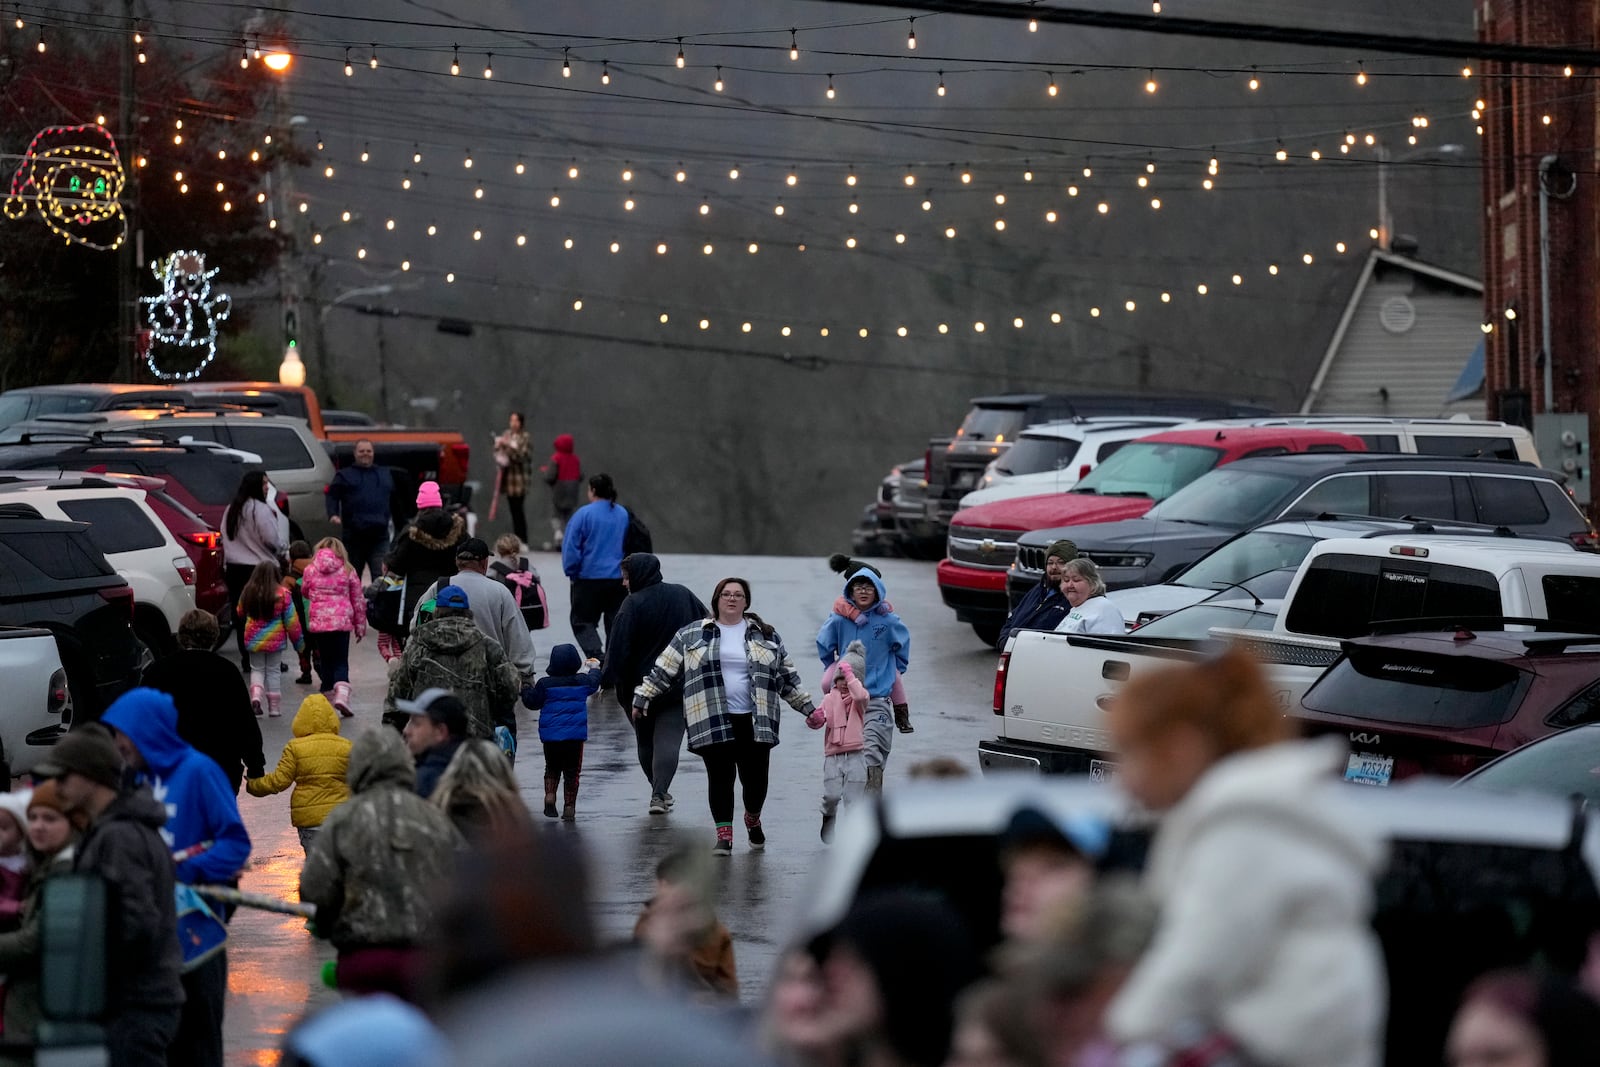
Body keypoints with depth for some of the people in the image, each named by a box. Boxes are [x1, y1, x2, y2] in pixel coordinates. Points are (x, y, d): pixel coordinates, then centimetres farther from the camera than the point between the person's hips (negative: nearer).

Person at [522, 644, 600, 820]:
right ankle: (569, 807, 5)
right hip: (575, 736, 0)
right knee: (572, 772, 7)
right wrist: (594, 668, 42)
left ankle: (549, 795, -5)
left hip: (550, 736, 0)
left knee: (552, 768, 17)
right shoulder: (582, 681, -2)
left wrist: (526, 689, 16)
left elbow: (533, 702, -3)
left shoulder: (545, 684, -7)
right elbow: (594, 682, 20)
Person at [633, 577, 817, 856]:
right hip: (712, 723, -1)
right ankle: (723, 834, 5)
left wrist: (808, 707, 17)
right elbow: (663, 671, 9)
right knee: (720, 778, -4)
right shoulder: (692, 635, 7)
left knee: (755, 778, 1)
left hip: (755, 722, 1)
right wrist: (641, 698, 4)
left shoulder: (765, 636, 12)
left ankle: (753, 820, 30)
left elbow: (788, 677, 18)